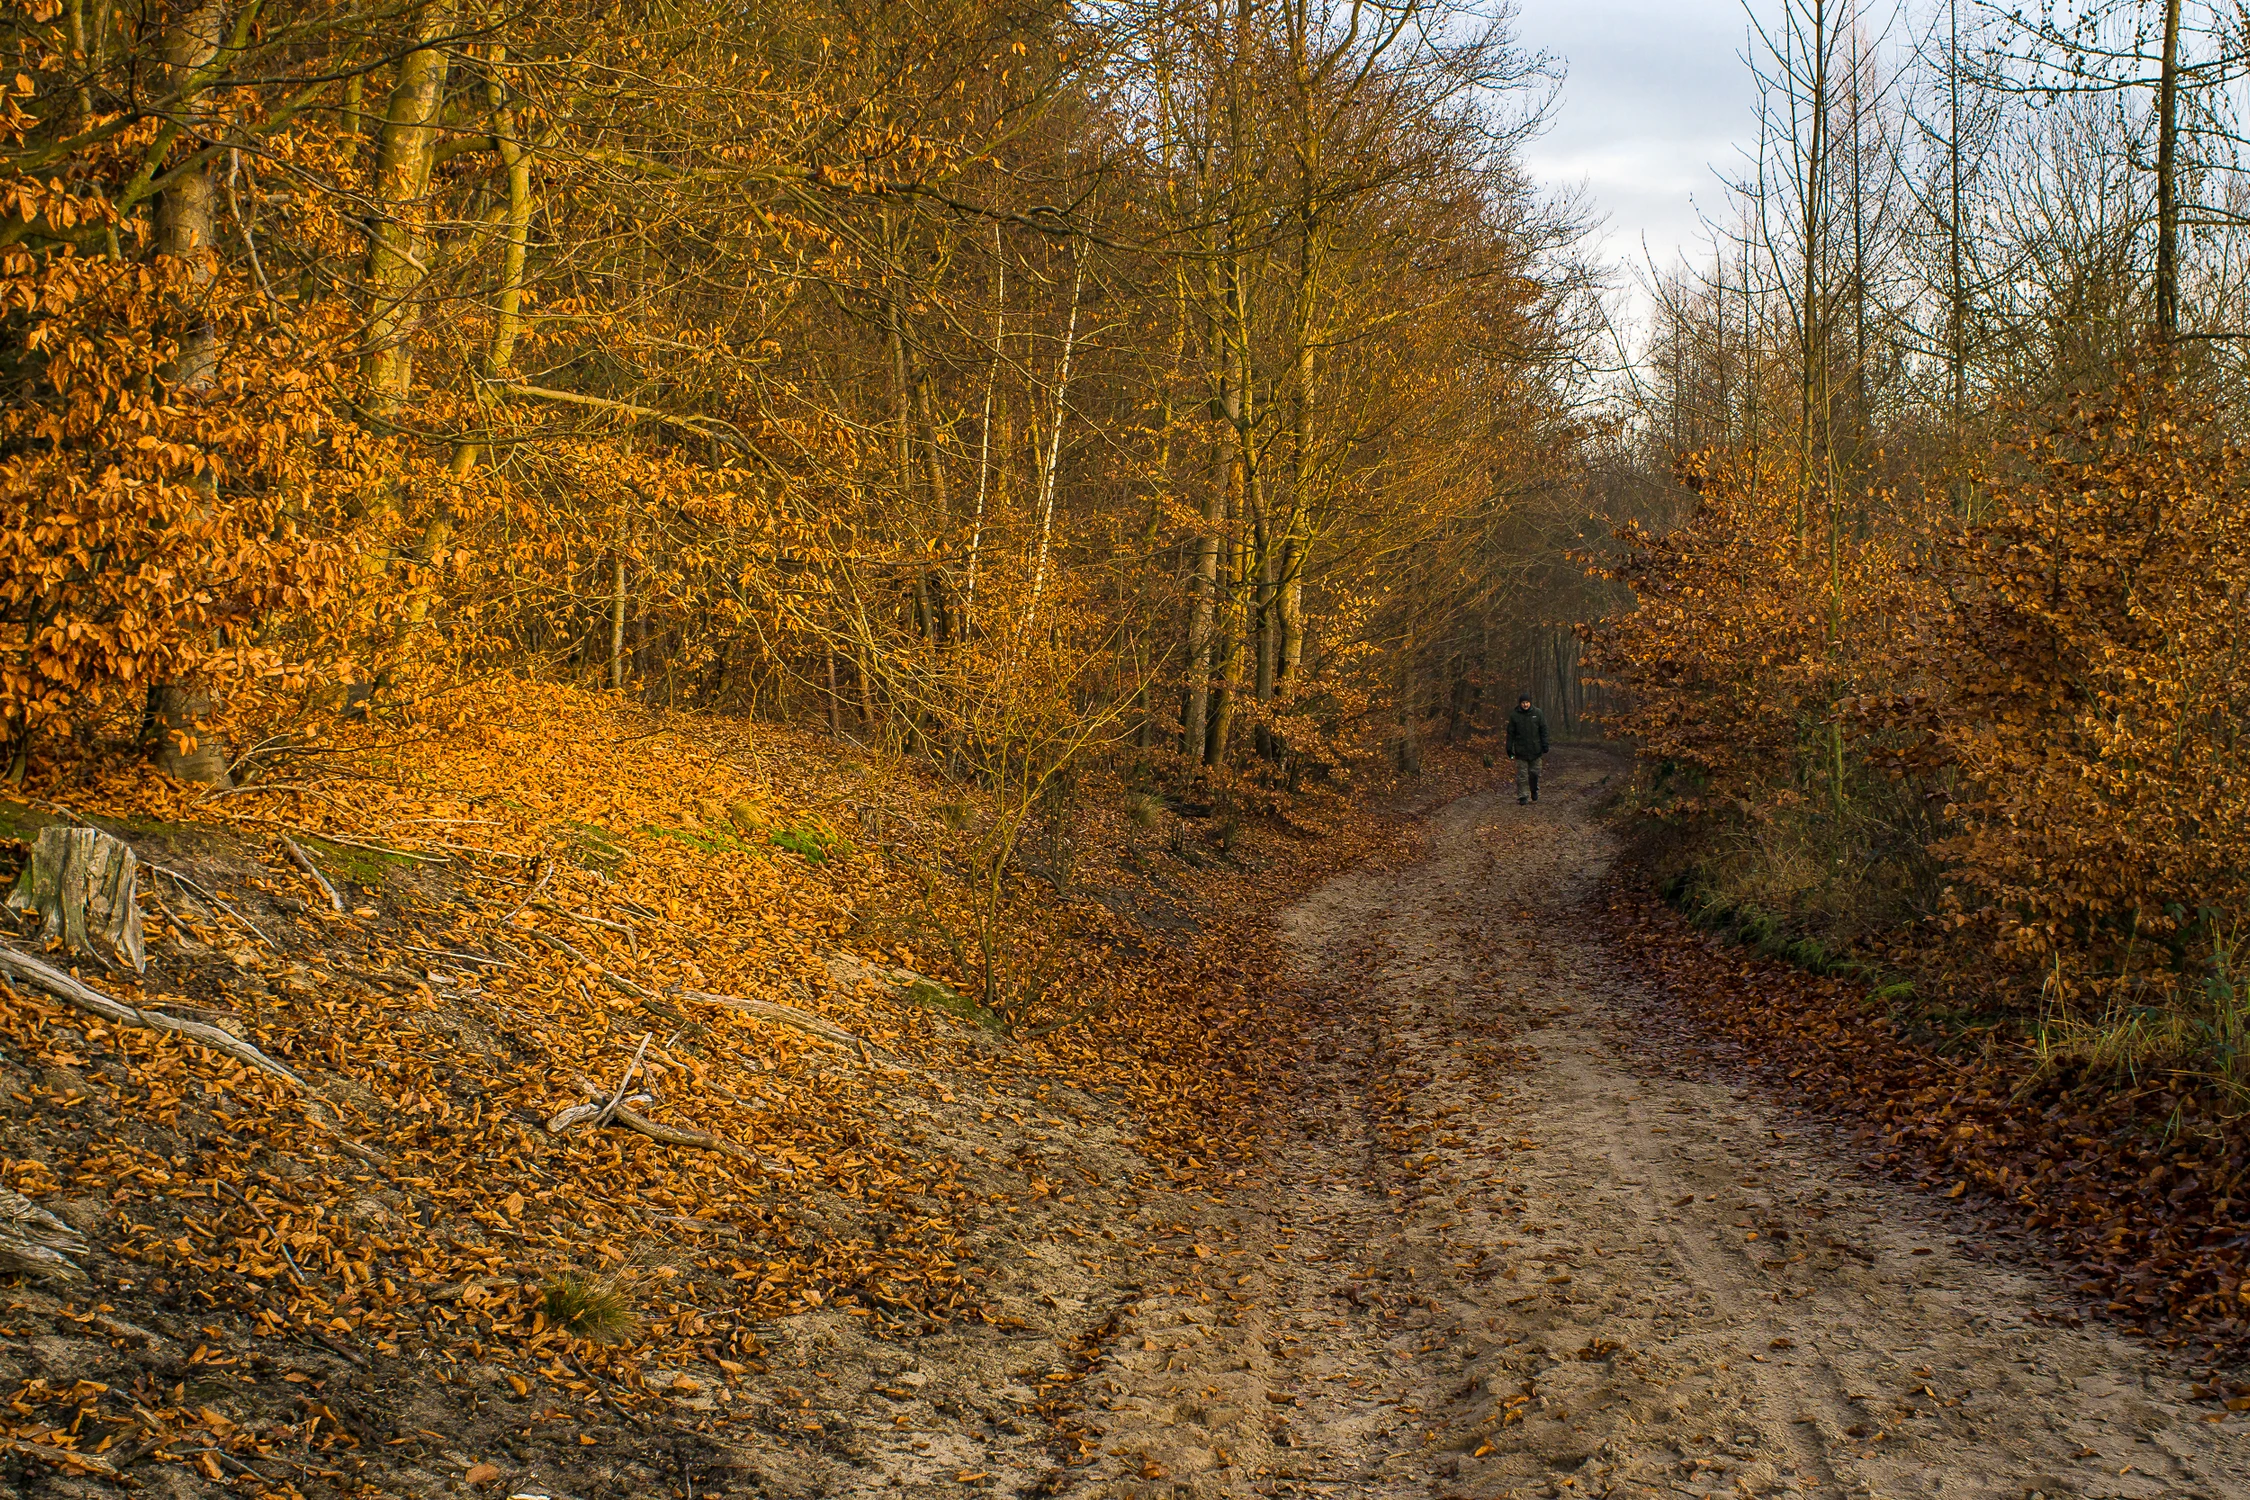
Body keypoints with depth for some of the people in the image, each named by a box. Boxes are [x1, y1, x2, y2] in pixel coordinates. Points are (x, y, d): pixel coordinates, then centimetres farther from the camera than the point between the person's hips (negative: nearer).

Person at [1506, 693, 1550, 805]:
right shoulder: (1514, 716, 0)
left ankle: (1534, 791, 30)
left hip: (1535, 749, 1)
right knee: (1521, 775, -2)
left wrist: (1545, 745, -1)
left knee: (1534, 772, 8)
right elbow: (1510, 733, 4)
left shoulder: (1537, 713, 2)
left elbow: (1543, 730, 5)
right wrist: (1509, 749, 1)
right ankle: (1522, 796, 3)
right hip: (1521, 750, -1)